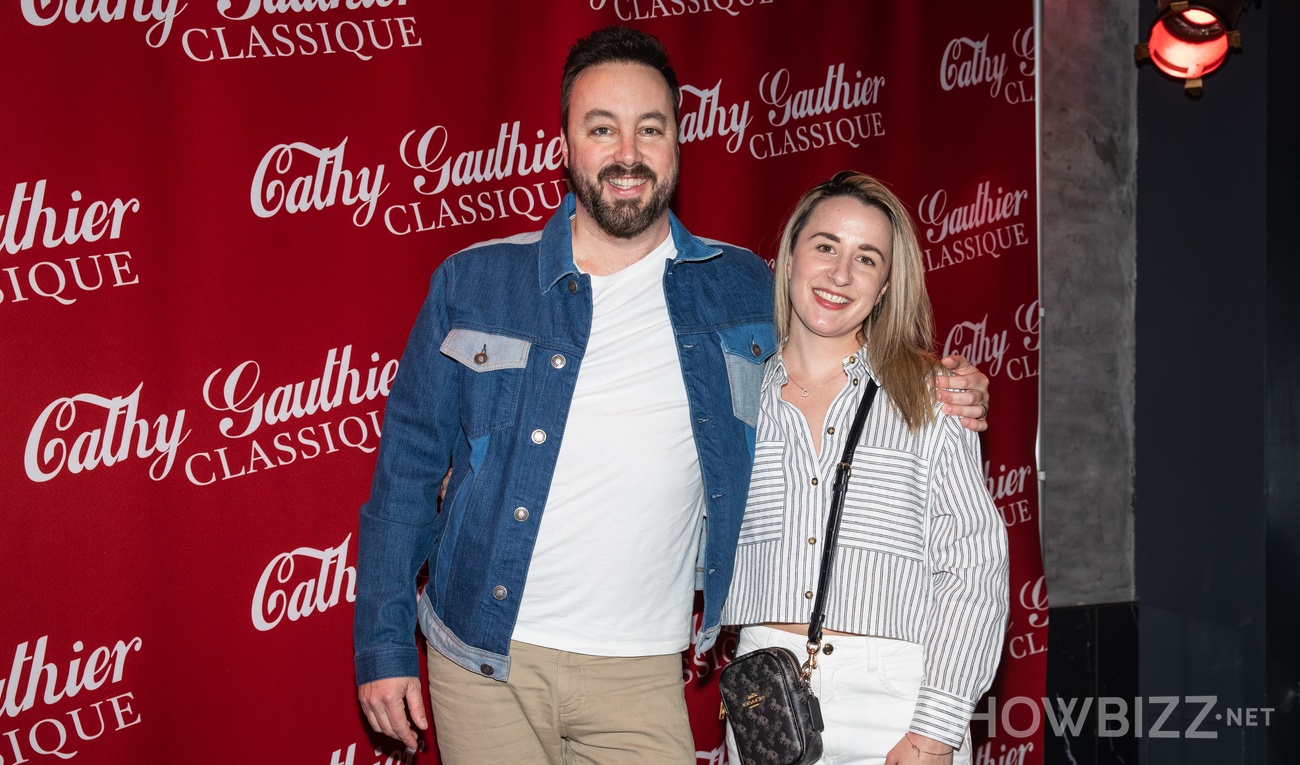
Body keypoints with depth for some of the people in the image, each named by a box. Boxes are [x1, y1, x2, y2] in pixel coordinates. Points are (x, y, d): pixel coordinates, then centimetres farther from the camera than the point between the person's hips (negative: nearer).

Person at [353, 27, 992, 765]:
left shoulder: (746, 292, 3)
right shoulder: (474, 284, 1)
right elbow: (408, 468, 4)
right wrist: (384, 644, 0)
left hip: (641, 675, 1)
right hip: (483, 657, 0)